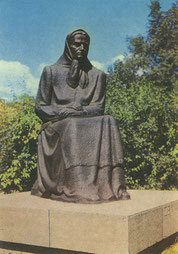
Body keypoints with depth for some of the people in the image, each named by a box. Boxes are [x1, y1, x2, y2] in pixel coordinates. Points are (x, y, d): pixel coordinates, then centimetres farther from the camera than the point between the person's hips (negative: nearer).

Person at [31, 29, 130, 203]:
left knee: (108, 122, -31)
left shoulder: (97, 75, 18)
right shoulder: (51, 72, 12)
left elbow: (98, 108, 6)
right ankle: (75, 188, -42)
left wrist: (79, 110, -15)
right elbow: (40, 107, 5)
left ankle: (110, 185, -37)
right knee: (72, 127, -37)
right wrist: (63, 112, -14)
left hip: (89, 124, 2)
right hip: (56, 125, -1)